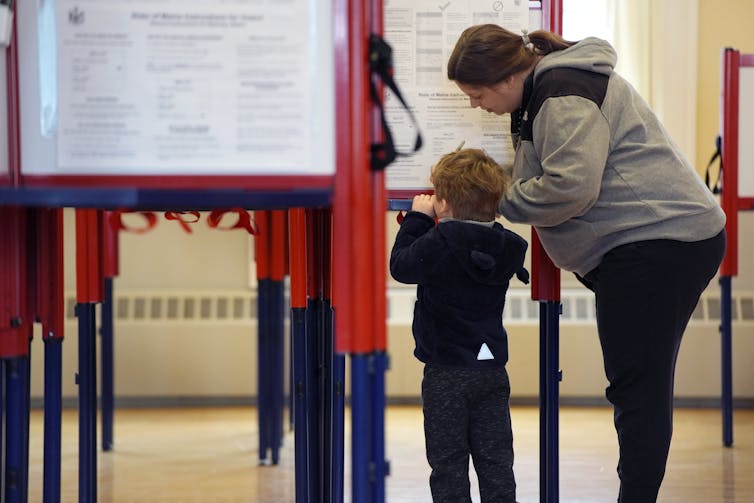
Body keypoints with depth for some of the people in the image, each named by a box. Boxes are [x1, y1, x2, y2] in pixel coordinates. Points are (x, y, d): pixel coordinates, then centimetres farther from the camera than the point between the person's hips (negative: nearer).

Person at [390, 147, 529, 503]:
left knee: (448, 462, 4)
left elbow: (399, 265, -4)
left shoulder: (436, 244, -19)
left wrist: (418, 218, 4)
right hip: (493, 369, 5)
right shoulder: (504, 247, -2)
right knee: (495, 460, 10)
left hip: (446, 373, -5)